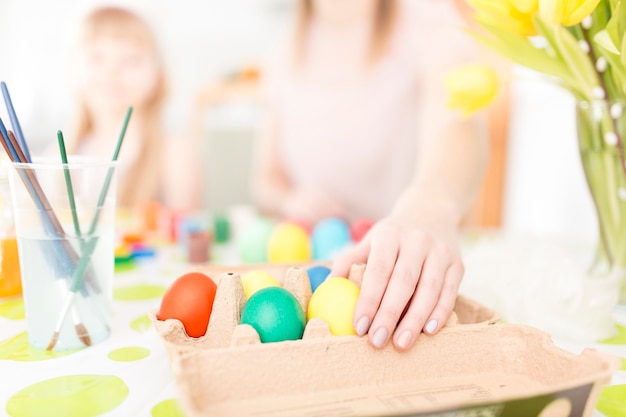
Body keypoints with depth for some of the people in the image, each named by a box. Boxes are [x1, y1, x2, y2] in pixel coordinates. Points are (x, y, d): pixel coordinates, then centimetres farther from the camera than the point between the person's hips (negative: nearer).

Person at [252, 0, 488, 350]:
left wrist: (430, 207, -51)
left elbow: (457, 122, -30)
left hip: (417, 266, -3)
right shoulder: (283, 62, 5)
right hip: (308, 262, 4)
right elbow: (267, 179, 12)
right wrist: (289, 200, -12)